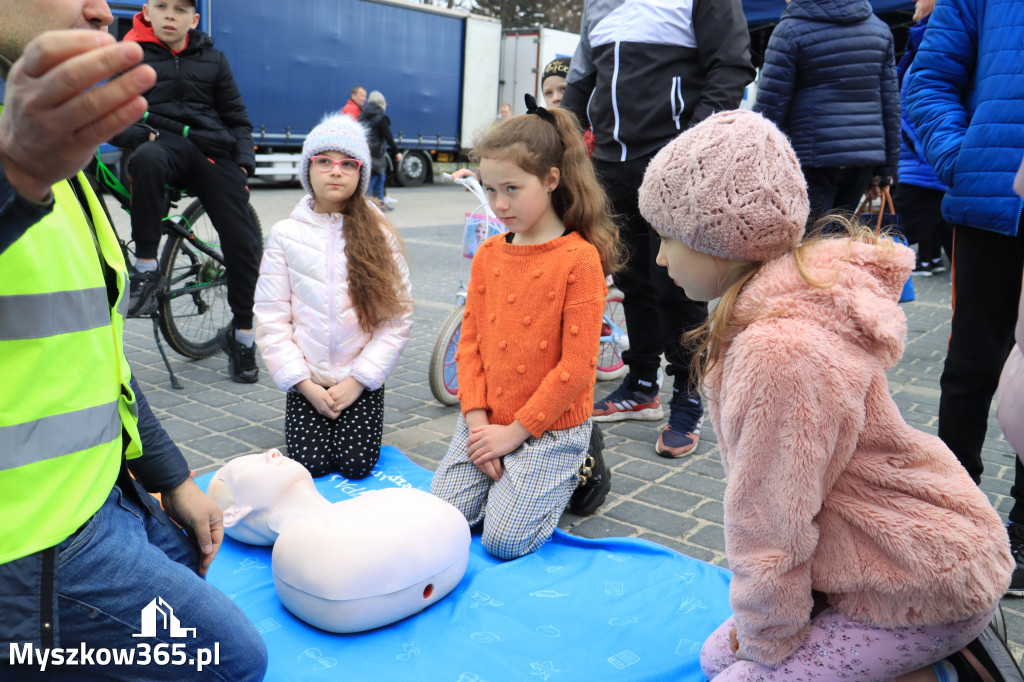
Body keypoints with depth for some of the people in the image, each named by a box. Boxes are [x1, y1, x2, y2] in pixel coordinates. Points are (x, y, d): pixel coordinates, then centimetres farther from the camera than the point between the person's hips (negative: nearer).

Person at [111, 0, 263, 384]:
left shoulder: (213, 60, 16)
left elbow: (237, 119, 18)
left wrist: (243, 163, 2)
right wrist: (143, 137, -15)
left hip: (214, 151, 2)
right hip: (167, 145, -2)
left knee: (243, 243, -9)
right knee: (146, 159, -40)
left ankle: (241, 335, 8)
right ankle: (145, 269, -28)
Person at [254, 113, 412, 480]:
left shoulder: (379, 234, -2)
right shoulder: (286, 234, -1)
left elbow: (398, 318, -6)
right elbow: (271, 319, -3)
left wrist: (358, 380, -12)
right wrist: (305, 384, -10)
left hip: (361, 380, 0)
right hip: (307, 382, 1)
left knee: (356, 465, -8)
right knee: (310, 464, -7)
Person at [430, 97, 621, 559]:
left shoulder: (580, 259, -15)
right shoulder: (488, 254, 5)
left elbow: (577, 366, -17)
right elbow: (470, 342, 6)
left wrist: (515, 432, -14)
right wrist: (477, 419, -6)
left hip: (550, 427, -5)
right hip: (487, 422, 6)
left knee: (505, 539, -9)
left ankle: (570, 473, 15)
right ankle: (507, 474, 22)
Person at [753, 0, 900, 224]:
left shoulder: (790, 30, -5)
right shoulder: (879, 28, 14)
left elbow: (769, 107, -8)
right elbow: (891, 103, 14)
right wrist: (884, 171, 18)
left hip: (813, 159, -6)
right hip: (866, 157, 7)